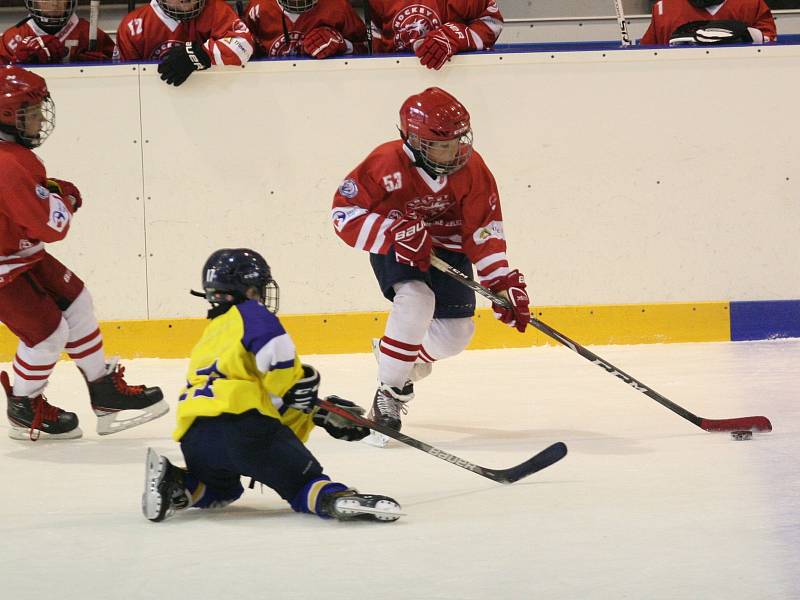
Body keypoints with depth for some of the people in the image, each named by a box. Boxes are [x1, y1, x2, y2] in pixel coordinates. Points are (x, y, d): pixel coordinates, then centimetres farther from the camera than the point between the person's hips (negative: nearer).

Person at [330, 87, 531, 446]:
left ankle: (407, 366, 31)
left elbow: (484, 231, -9)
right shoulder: (387, 164, -26)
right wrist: (395, 231, -37)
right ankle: (389, 392, -17)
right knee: (416, 301, -34)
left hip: (447, 248, 4)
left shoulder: (472, 169, -15)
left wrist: (502, 283, -18)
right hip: (394, 250, -4)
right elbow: (344, 211, -24)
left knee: (455, 333, -5)